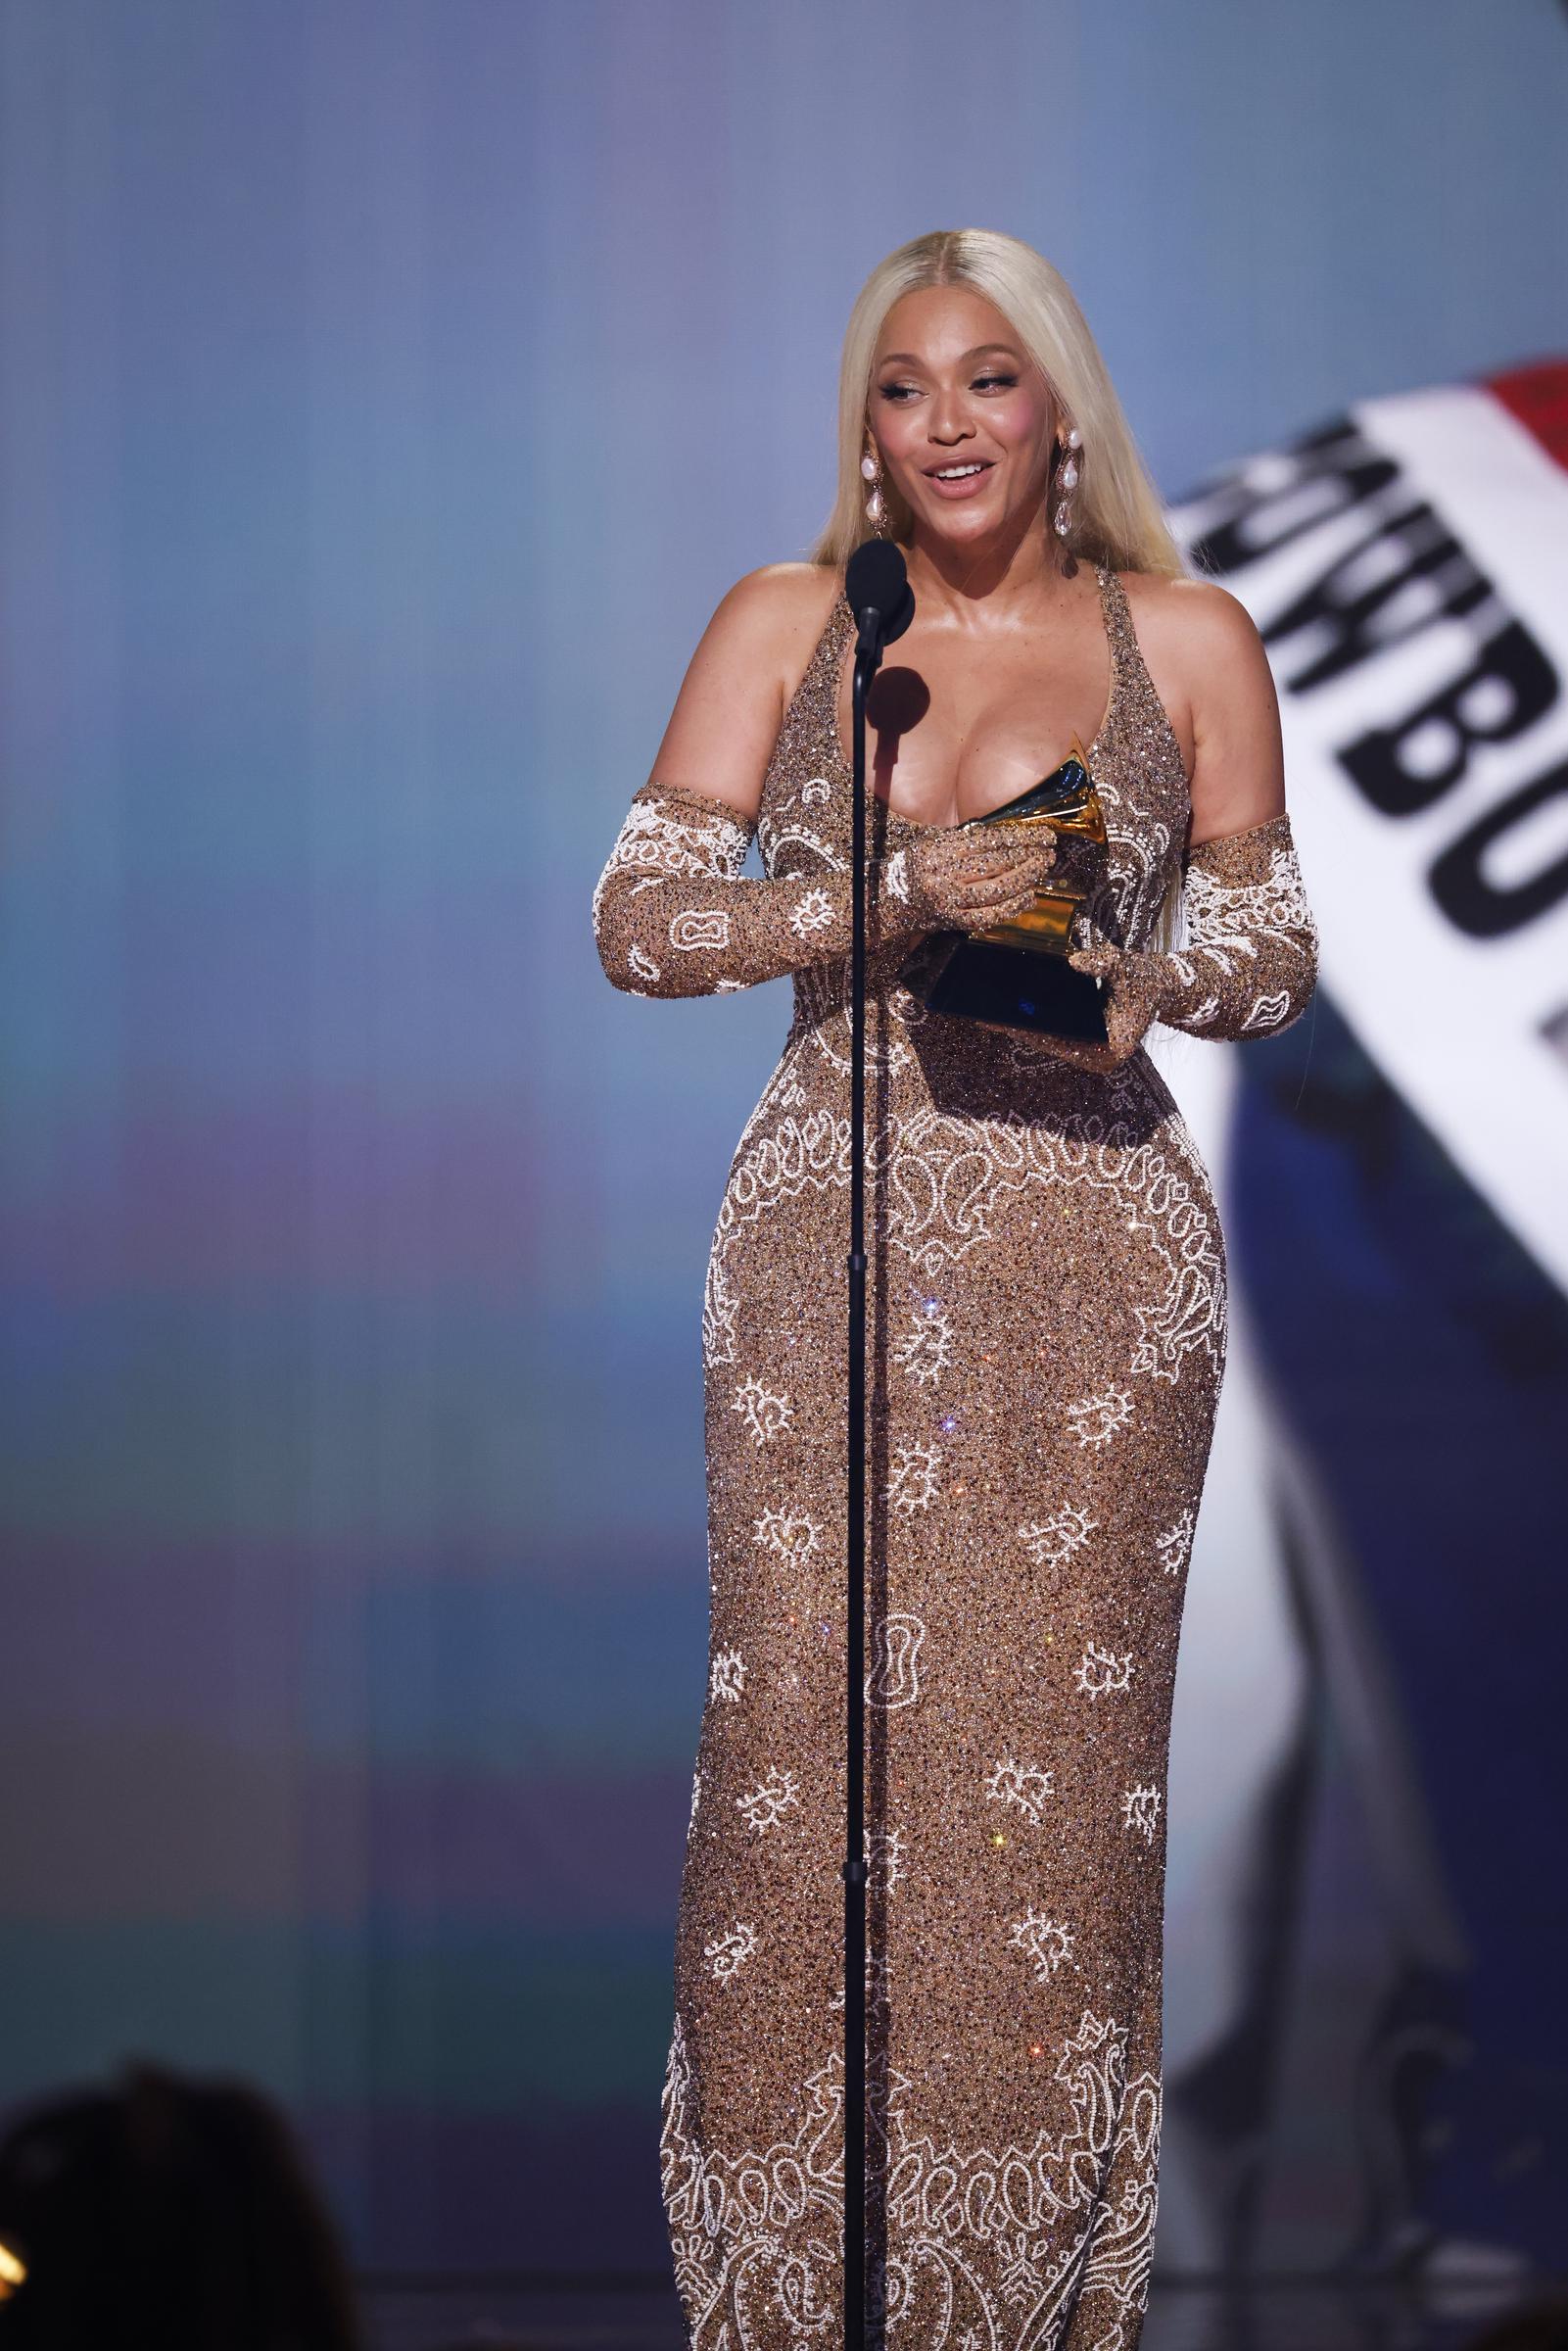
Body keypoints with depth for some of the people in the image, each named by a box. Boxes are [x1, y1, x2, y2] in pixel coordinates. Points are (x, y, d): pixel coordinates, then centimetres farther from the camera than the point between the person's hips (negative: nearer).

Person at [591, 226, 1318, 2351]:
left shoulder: (1189, 642, 7)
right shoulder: (786, 625, 7)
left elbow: (1276, 951, 10)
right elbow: (642, 916, -1)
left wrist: (1138, 977, -11)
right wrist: (893, 902, -15)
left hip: (1090, 1252, -1)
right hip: (827, 1241, 1)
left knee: (1057, 1754, -2)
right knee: (804, 1739, -4)